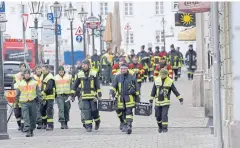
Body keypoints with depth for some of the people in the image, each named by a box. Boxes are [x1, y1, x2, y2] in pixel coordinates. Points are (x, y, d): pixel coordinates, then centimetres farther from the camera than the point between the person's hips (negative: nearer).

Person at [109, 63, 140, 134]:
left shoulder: (132, 77, 2)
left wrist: (137, 96, 9)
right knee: (121, 112, 8)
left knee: (129, 112, -11)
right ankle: (123, 123, 30)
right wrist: (111, 93, -10)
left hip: (129, 98, -3)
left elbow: (136, 88, 9)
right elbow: (114, 86, 6)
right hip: (120, 98, 3)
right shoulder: (118, 77, 6)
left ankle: (129, 126, -16)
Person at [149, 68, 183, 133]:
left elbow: (175, 91, -3)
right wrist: (151, 100, 8)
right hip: (158, 102, 3)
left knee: (164, 115, -11)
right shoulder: (157, 80, 1)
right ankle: (160, 126, 30)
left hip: (166, 102, -3)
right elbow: (153, 91, 8)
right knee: (158, 116, 8)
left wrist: (180, 99, -7)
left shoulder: (170, 82, -6)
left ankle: (165, 128, -2)